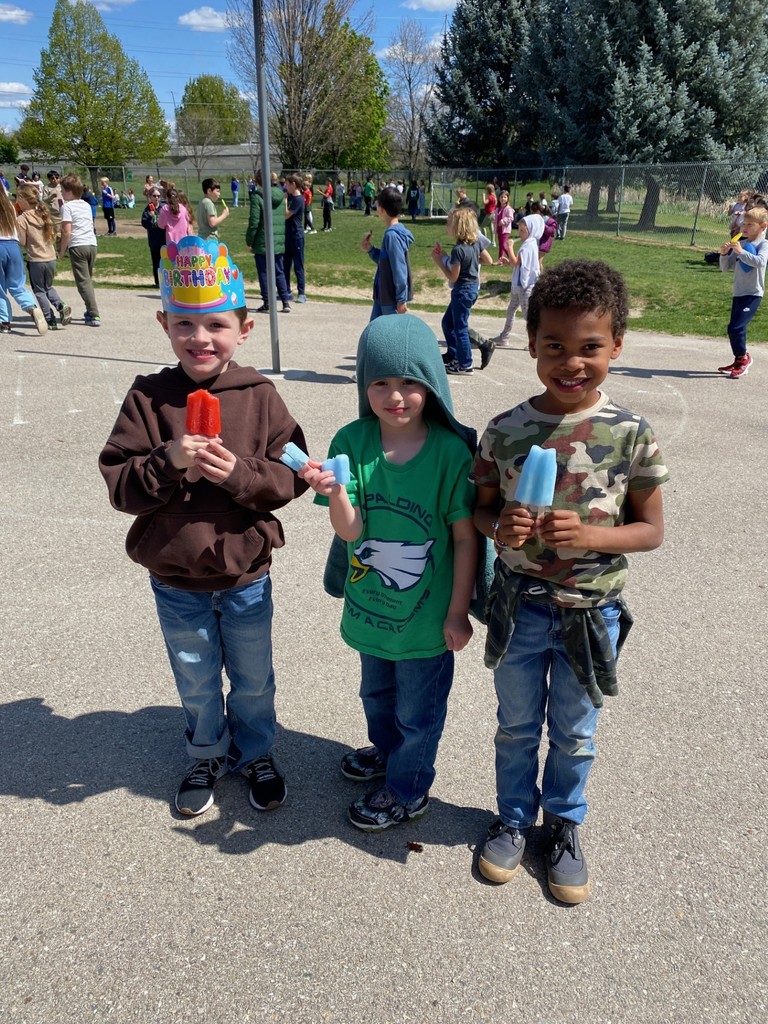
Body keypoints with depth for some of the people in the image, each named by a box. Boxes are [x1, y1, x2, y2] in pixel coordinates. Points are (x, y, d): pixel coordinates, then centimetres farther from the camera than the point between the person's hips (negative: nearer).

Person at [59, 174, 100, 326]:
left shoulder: (67, 206, -5)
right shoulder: (86, 205, 16)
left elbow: (66, 231, -12)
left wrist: (62, 250, -2)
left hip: (77, 246, -7)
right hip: (92, 244, 7)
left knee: (83, 281, -5)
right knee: (88, 279, 19)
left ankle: (94, 316, -13)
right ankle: (90, 312, 25)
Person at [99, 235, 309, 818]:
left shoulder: (260, 396, -10)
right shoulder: (148, 398, -9)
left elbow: (291, 478, -10)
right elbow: (120, 486, -11)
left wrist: (240, 473, -27)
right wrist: (167, 462, -28)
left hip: (246, 577, 0)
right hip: (176, 581, 1)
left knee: (253, 682, 20)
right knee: (197, 685, 22)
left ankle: (256, 753, 46)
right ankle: (207, 757, 48)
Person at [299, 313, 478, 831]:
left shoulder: (451, 452, -21)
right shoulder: (352, 442, -13)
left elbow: (465, 537, -15)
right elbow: (351, 531, -17)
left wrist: (458, 613, -10)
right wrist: (334, 492, -38)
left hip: (427, 613, -4)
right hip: (370, 605, 4)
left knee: (418, 711, 18)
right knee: (376, 693, 30)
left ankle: (406, 791, 44)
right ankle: (386, 750, 59)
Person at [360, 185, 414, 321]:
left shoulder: (392, 235, -21)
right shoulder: (391, 233, 8)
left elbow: (399, 270, -23)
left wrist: (401, 300, -22)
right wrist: (370, 249, 3)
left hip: (392, 299, -10)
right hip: (383, 296, 10)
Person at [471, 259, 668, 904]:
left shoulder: (631, 434, -13)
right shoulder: (506, 431, -10)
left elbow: (652, 529, -6)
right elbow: (481, 507, 2)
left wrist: (589, 536, -24)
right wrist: (498, 527, -21)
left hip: (591, 613, 0)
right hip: (519, 607, 1)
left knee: (574, 733, 20)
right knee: (517, 725, 21)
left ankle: (565, 825, 46)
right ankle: (515, 816, 46)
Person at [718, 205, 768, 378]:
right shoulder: (740, 243, 11)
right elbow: (726, 267, 12)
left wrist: (741, 251, -29)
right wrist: (724, 254, -6)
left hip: (753, 294, -7)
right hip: (738, 293, 7)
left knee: (736, 327, -15)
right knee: (733, 328, 10)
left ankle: (743, 358, 6)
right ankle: (739, 362, 23)